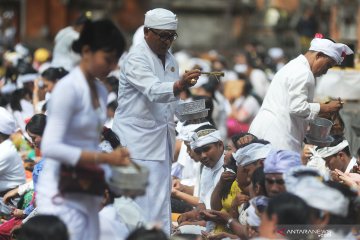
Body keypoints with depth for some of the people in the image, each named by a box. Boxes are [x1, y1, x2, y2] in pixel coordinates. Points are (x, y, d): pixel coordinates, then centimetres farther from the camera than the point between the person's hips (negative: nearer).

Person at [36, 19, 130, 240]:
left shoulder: (100, 91, 12)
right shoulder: (68, 88, -13)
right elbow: (50, 146, -21)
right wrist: (105, 158, -24)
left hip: (87, 194, 8)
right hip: (62, 195, -8)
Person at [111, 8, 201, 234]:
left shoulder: (170, 59, 12)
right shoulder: (136, 59, -14)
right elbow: (153, 91, -33)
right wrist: (180, 85, -49)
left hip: (161, 139, 8)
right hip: (138, 141, -8)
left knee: (161, 202, 8)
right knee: (144, 202, -12)